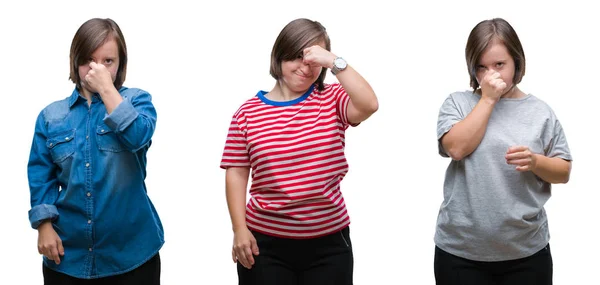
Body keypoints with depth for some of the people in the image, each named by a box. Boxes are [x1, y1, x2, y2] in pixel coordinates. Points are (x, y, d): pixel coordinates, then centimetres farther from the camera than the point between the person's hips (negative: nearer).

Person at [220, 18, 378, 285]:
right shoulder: (249, 112, 0)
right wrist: (240, 230, -5)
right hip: (265, 243, 0)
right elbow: (236, 173, 0)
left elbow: (369, 105, -19)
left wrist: (334, 62, -20)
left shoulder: (332, 100, 1)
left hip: (328, 242, 1)